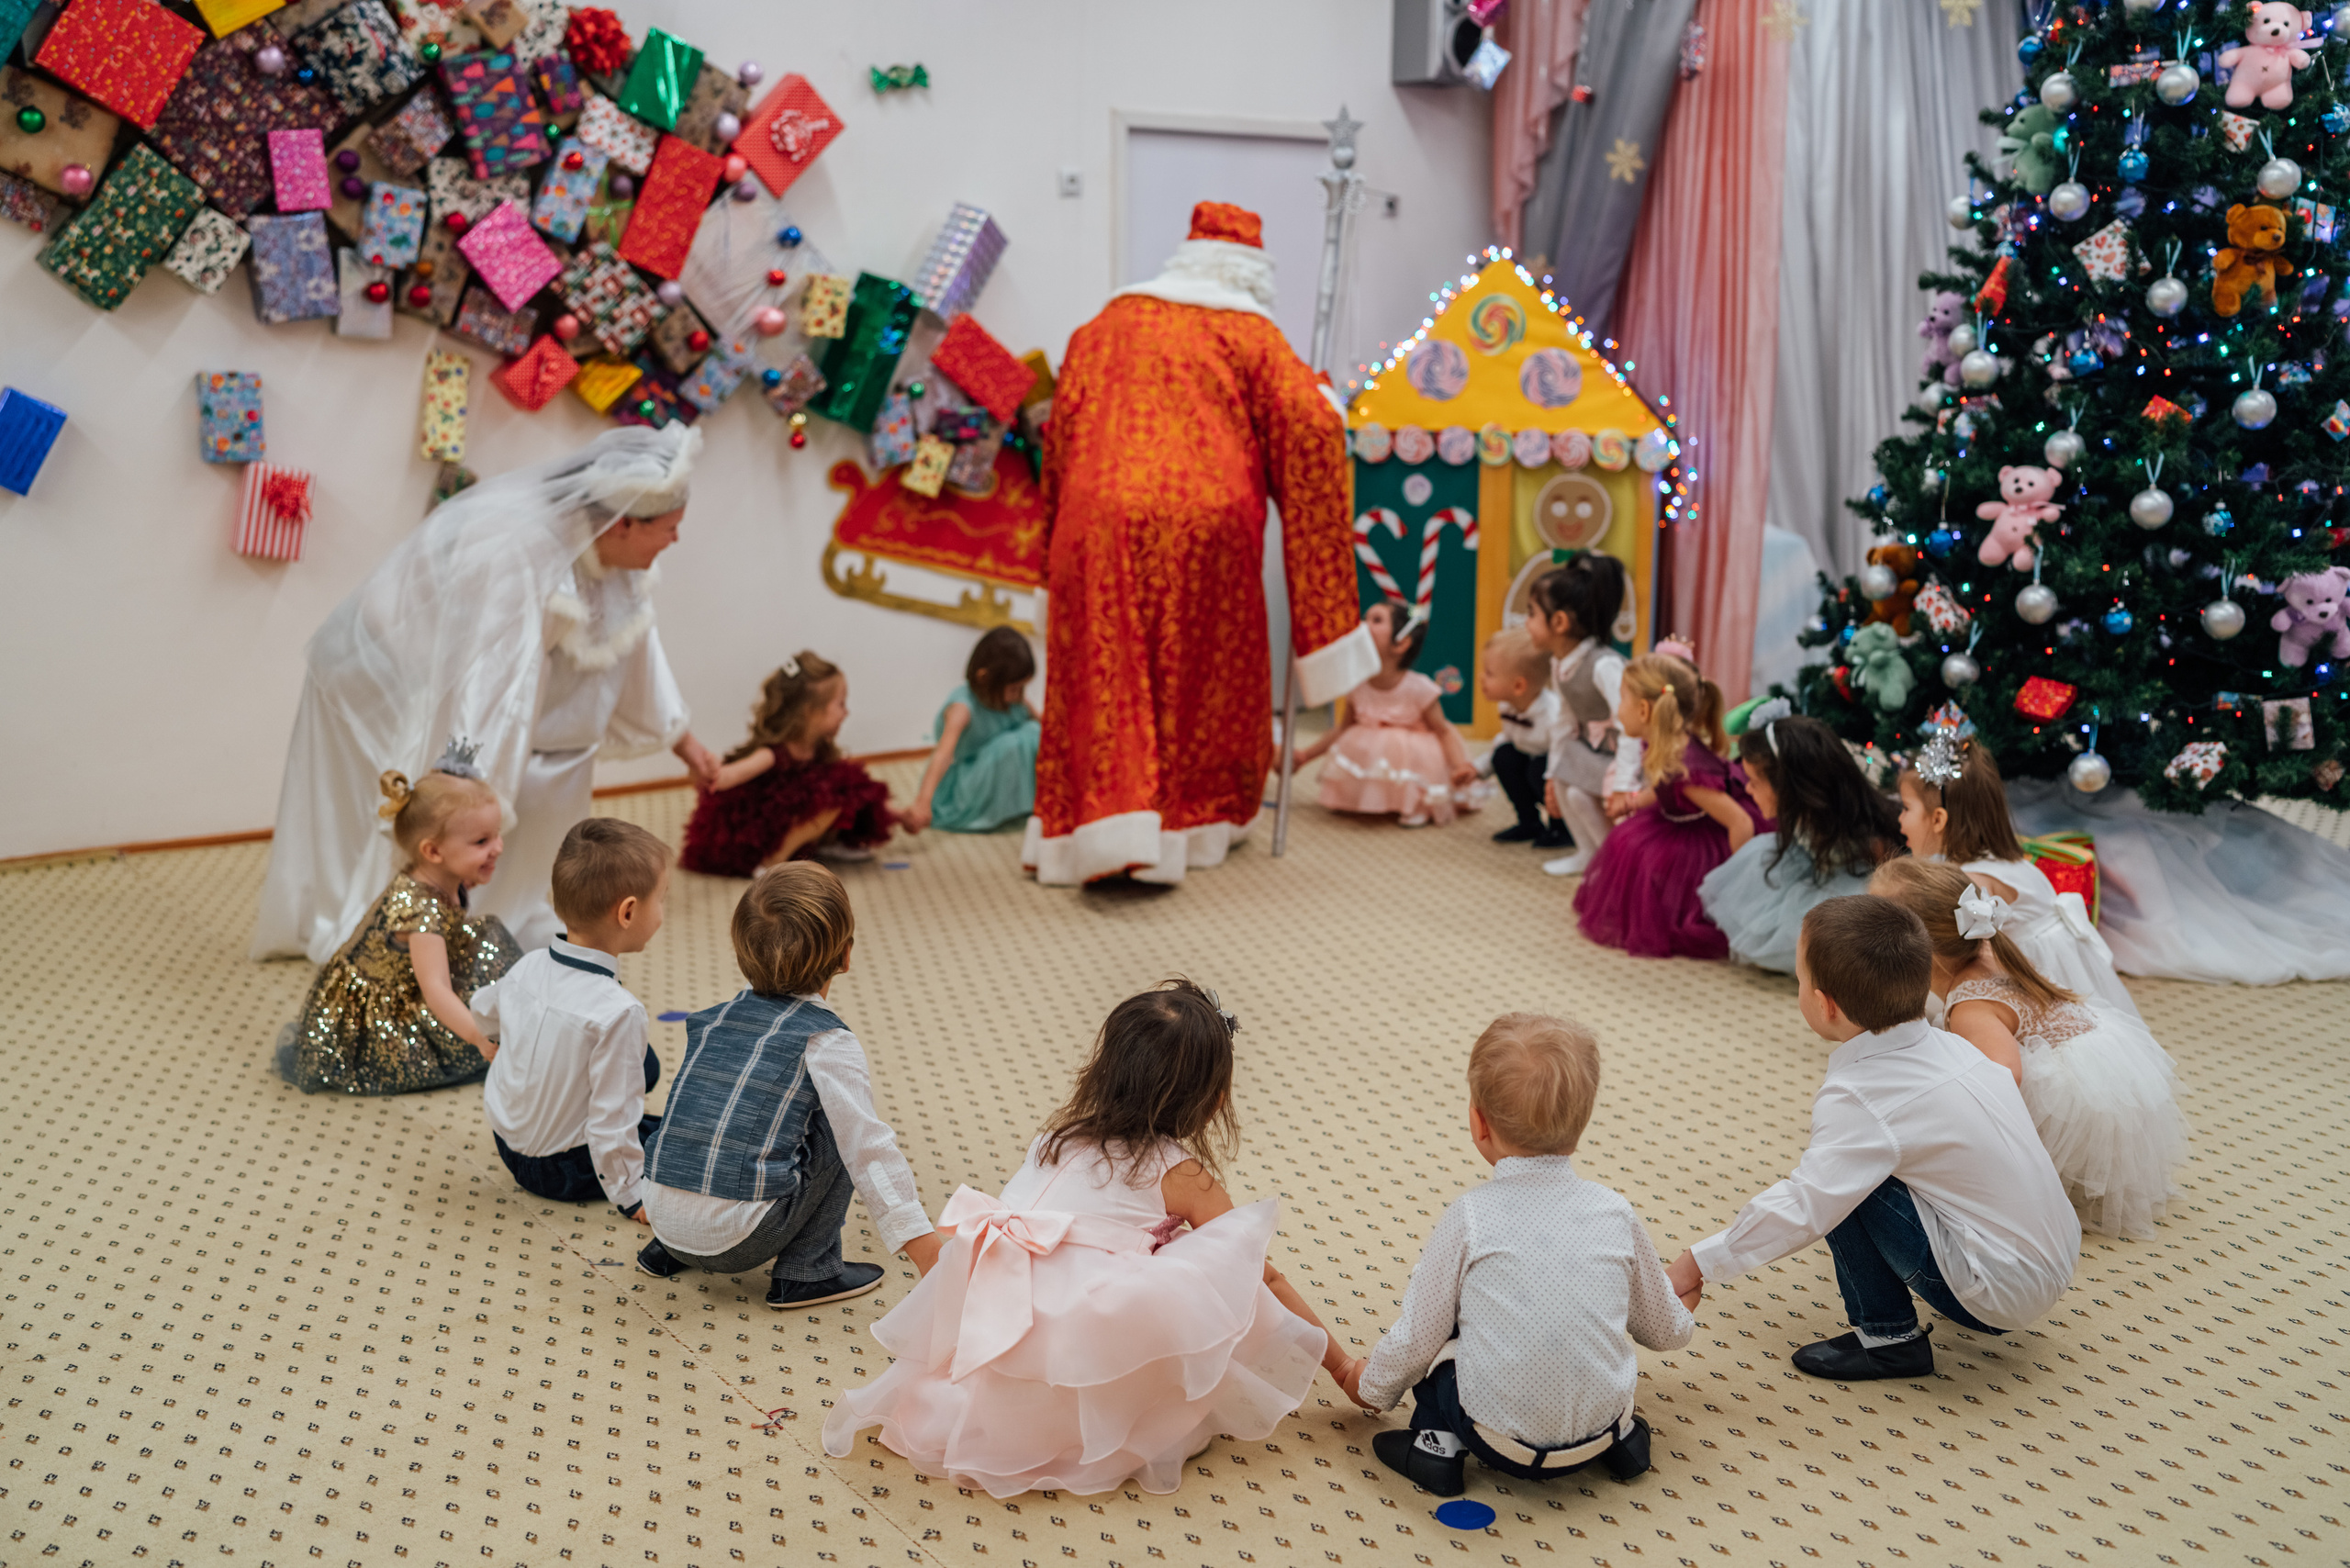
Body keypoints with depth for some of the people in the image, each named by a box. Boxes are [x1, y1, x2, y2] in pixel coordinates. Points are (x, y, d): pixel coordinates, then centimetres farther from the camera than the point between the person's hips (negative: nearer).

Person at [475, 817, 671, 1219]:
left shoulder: (528, 966, -9)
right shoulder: (617, 1013, -33)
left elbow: (483, 1011, 15)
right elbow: (611, 1126, -29)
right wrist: (631, 1197, -14)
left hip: (506, 1140, 7)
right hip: (564, 1170, -7)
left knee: (643, 1066, 21)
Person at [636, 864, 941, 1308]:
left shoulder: (709, 1020, 14)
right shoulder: (829, 1043, -5)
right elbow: (869, 1151, -9)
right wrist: (931, 1261, -7)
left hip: (665, 1216, 7)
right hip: (737, 1239, -7)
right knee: (839, 1131, 5)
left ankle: (668, 1250, 25)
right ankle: (808, 1271, 8)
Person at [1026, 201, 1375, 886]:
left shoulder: (1104, 326, 17)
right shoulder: (1249, 333, 7)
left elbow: (1060, 432, 15)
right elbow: (1311, 427, -3)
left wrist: (1057, 544, 20)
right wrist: (1324, 400, 18)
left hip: (1099, 526, 2)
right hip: (1207, 526, -2)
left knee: (1105, 683, 4)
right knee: (1203, 680, 12)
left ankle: (1107, 821, -5)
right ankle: (1194, 818, 18)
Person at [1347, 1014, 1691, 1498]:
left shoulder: (1471, 1216, -13)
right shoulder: (1616, 1212, -4)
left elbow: (1415, 1338, -6)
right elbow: (1663, 1330, 10)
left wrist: (1371, 1389, 15)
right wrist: (1683, 1318, 36)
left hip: (1500, 1443, -3)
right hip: (1596, 1435, 4)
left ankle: (1438, 1442, 10)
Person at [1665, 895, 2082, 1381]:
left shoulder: (1858, 1099, -21)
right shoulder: (1950, 1046, 2)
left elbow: (1803, 1209, -27)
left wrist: (1696, 1265, -18)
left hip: (2000, 1295, -9)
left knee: (1845, 1179, -13)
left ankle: (1888, 1336, 0)